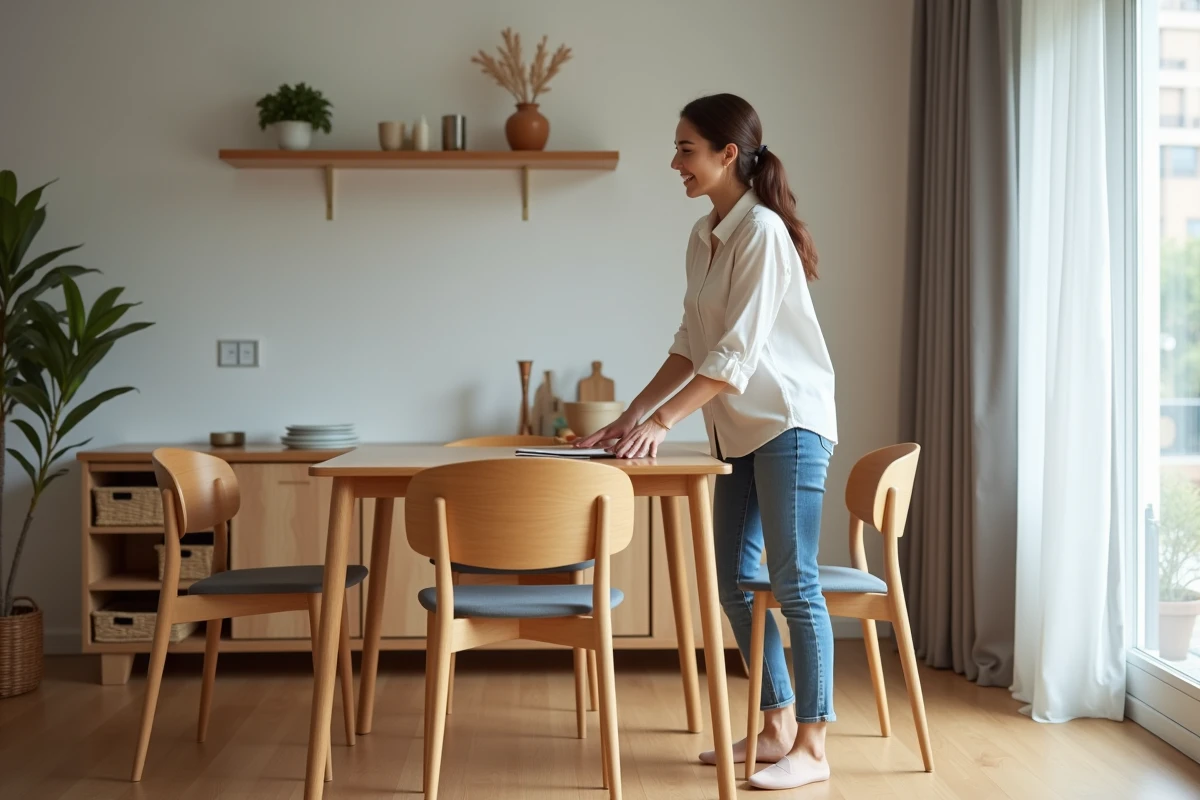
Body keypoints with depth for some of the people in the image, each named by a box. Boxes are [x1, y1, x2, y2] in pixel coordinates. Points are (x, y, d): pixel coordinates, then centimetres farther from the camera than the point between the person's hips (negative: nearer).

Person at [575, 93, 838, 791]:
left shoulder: (762, 230, -16)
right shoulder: (704, 235, 9)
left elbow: (737, 353, -20)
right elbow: (692, 346, 13)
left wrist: (663, 422, -22)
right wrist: (631, 417, 9)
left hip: (789, 422, -9)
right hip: (739, 428, 9)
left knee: (794, 582, -4)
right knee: (734, 580, 10)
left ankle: (813, 747, 5)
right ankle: (779, 725, 21)